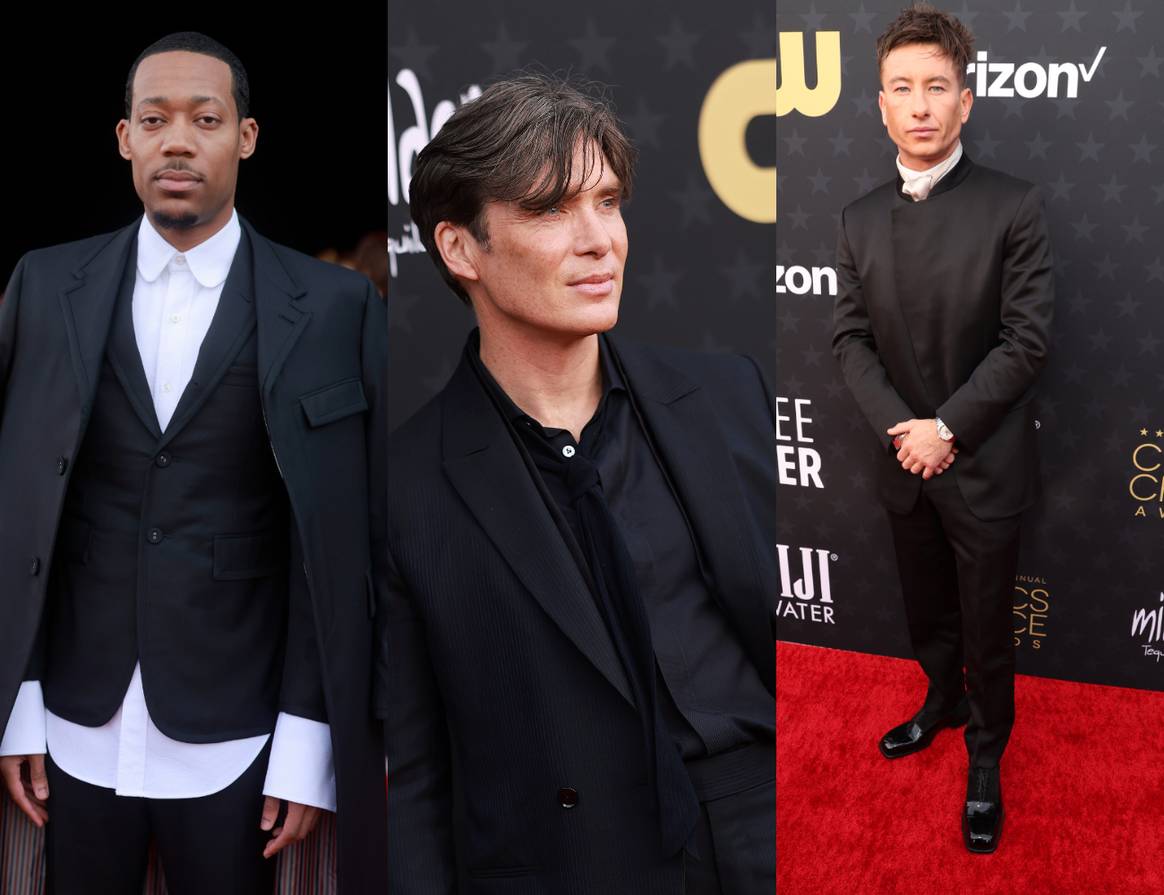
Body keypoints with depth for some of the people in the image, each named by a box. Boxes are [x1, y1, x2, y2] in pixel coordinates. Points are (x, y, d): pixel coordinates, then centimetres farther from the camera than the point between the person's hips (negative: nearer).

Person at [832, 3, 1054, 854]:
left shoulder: (1014, 207, -11)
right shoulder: (861, 218, 3)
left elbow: (1027, 339, -14)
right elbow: (851, 337, 2)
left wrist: (947, 427, -18)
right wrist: (900, 427, -13)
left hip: (984, 466, -4)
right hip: (904, 464, 4)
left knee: (987, 628, 10)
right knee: (927, 614, 21)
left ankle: (987, 751, 30)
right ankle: (943, 703, 46)